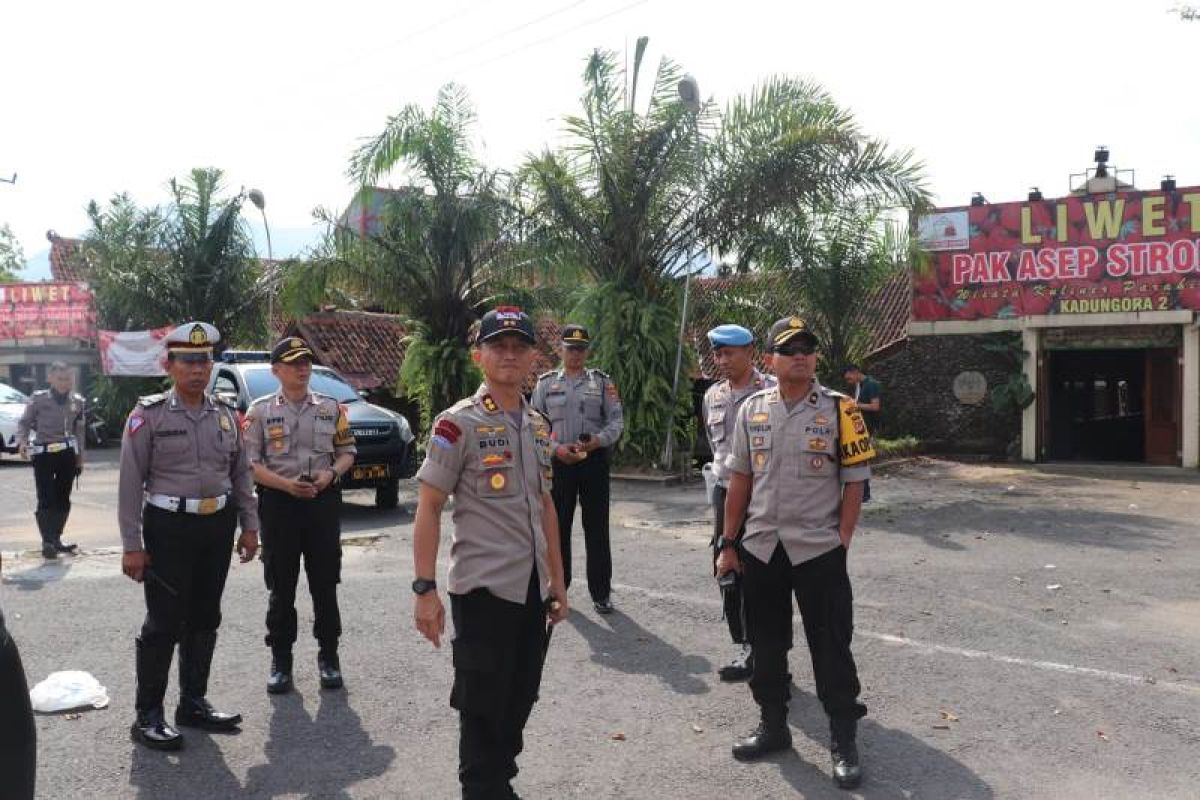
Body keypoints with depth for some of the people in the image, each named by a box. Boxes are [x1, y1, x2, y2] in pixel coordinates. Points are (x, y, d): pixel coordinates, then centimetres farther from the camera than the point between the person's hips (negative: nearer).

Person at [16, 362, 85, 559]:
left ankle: (56, 539, 20)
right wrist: (22, 441, -17)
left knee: (62, 499, 9)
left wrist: (80, 457, 13)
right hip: (43, 454, -4)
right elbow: (24, 422, 1)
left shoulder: (77, 402, 7)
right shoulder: (38, 398, -3)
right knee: (46, 499, -8)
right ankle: (47, 542, -7)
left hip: (67, 454, 4)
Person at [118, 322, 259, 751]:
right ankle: (148, 715, 13)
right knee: (164, 623, -1)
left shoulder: (226, 415, 7)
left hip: (218, 526, 5)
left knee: (205, 619, 13)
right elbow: (131, 483, -8)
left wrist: (249, 526, 8)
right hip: (169, 527, -5)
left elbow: (242, 473, 13)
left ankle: (194, 703, 27)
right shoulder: (148, 415, -7)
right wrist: (132, 546, -11)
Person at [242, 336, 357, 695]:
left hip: (324, 500, 1)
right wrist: (285, 483, -17)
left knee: (325, 583, 6)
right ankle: (280, 660, 19)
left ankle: (328, 655, 19)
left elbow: (347, 451, 10)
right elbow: (250, 463, -3)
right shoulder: (260, 411, 2)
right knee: (281, 587, 6)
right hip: (279, 502, -1)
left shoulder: (331, 407, 7)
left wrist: (331, 473, -10)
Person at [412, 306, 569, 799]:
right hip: (483, 587, -6)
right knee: (482, 708, 5)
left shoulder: (538, 425, 10)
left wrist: (557, 580, 16)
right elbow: (428, 507, -11)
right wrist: (425, 589, -15)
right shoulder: (458, 424, -10)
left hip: (532, 588, 6)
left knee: (519, 703, 17)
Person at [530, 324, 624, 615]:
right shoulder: (546, 383, 7)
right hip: (557, 461, 0)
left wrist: (596, 441, -15)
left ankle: (601, 592, 12)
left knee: (597, 528, 3)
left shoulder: (602, 382, 7)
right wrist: (557, 448, -12)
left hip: (594, 460, 0)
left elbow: (616, 421, 3)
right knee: (557, 526, 7)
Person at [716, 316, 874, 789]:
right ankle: (773, 727, 32)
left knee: (831, 647, 4)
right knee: (765, 643, 14)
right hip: (759, 549, 4)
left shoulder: (839, 410, -5)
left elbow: (854, 482, -3)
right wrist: (728, 543, 7)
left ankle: (843, 741, 20)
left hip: (819, 550, -3)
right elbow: (739, 481, 8)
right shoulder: (751, 410, 4)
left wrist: (841, 542, -8)